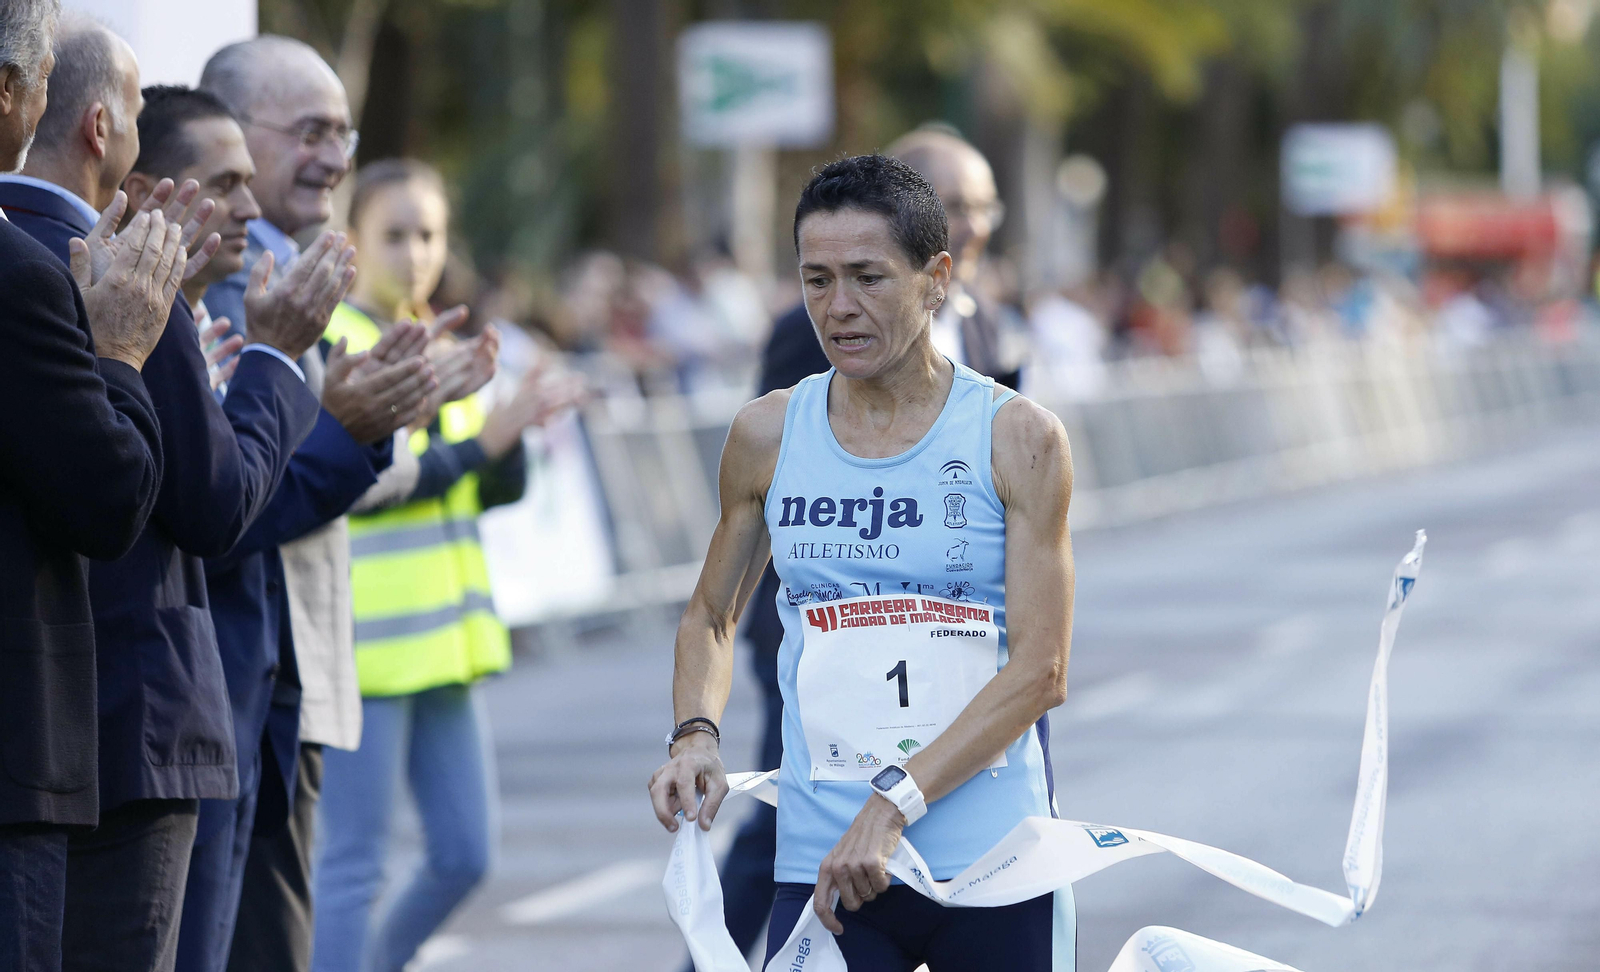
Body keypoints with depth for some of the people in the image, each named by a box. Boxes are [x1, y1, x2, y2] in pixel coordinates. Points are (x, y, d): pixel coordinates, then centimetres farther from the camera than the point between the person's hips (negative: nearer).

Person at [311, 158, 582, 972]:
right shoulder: (328, 343, -8)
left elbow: (500, 490, 9)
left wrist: (510, 428, -11)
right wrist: (481, 440, -22)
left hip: (441, 642, 8)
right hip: (365, 643, -8)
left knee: (464, 856, 9)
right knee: (354, 866, -5)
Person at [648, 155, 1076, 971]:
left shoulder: (1018, 439, -2)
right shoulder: (768, 436, 6)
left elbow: (1040, 668, -8)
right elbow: (710, 615, 20)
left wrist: (895, 801, -18)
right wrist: (695, 734, -2)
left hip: (994, 870, -1)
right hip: (821, 866, 1)